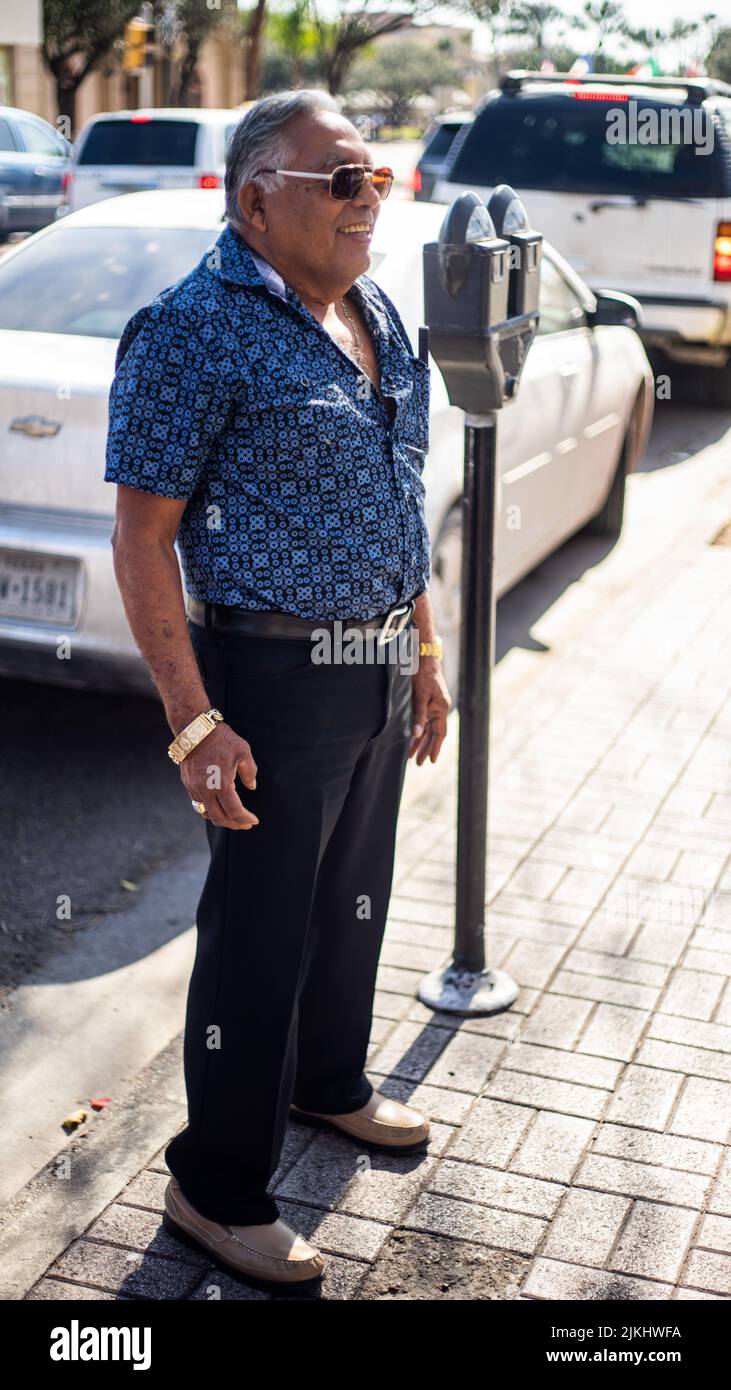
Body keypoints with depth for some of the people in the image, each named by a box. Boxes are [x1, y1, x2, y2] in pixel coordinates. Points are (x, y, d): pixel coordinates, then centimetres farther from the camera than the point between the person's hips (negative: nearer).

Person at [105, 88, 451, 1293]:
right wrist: (194, 723, -21)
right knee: (259, 935, 3)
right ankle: (217, 1191, 21)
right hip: (277, 680, -8)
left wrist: (425, 652, 15)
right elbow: (143, 538, -17)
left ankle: (329, 1083, 46)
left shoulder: (375, 313, 9)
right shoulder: (196, 329, -16)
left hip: (379, 670, 8)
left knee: (354, 900, 22)